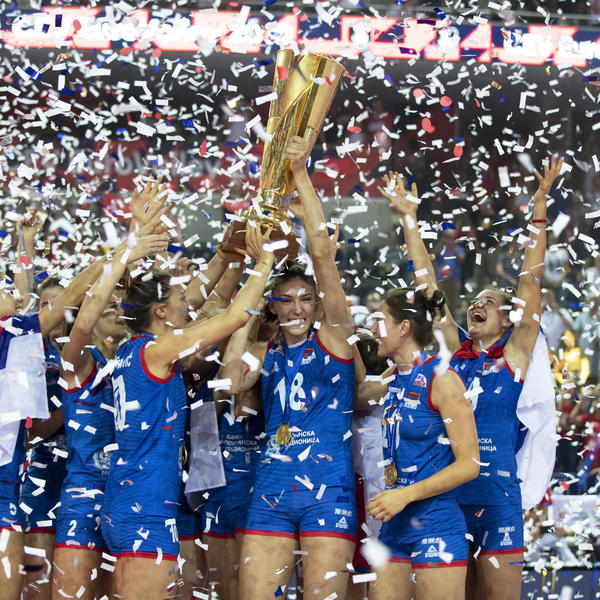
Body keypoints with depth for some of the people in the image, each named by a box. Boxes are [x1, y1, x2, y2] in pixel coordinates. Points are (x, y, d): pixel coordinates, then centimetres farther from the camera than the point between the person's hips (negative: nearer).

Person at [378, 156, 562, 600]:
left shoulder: (515, 354, 4)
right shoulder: (454, 351, 11)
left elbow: (531, 281, -2)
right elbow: (426, 283, 11)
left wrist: (539, 209, -6)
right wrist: (409, 217, 11)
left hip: (497, 500, -3)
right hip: (447, 496, 4)